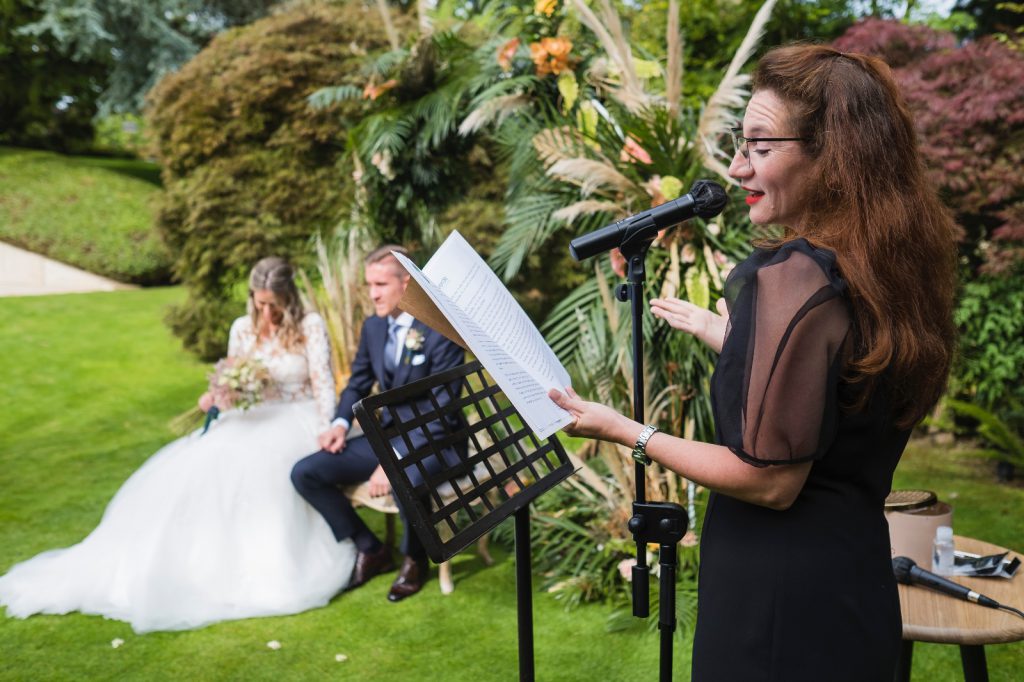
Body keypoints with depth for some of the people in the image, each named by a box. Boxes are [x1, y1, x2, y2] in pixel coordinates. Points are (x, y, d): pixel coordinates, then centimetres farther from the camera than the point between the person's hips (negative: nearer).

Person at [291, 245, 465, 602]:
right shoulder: (373, 326, 4)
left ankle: (414, 559, -3)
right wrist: (341, 423, -5)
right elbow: (358, 384, 16)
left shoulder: (441, 330, -17)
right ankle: (371, 550, 10)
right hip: (388, 435, 7)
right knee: (305, 473, -7)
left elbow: (443, 412, -21)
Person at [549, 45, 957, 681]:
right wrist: (720, 333, 21)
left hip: (780, 601, -8)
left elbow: (770, 480, -22)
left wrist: (626, 432, -13)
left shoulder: (793, 277, -23)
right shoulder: (889, 271, 2)